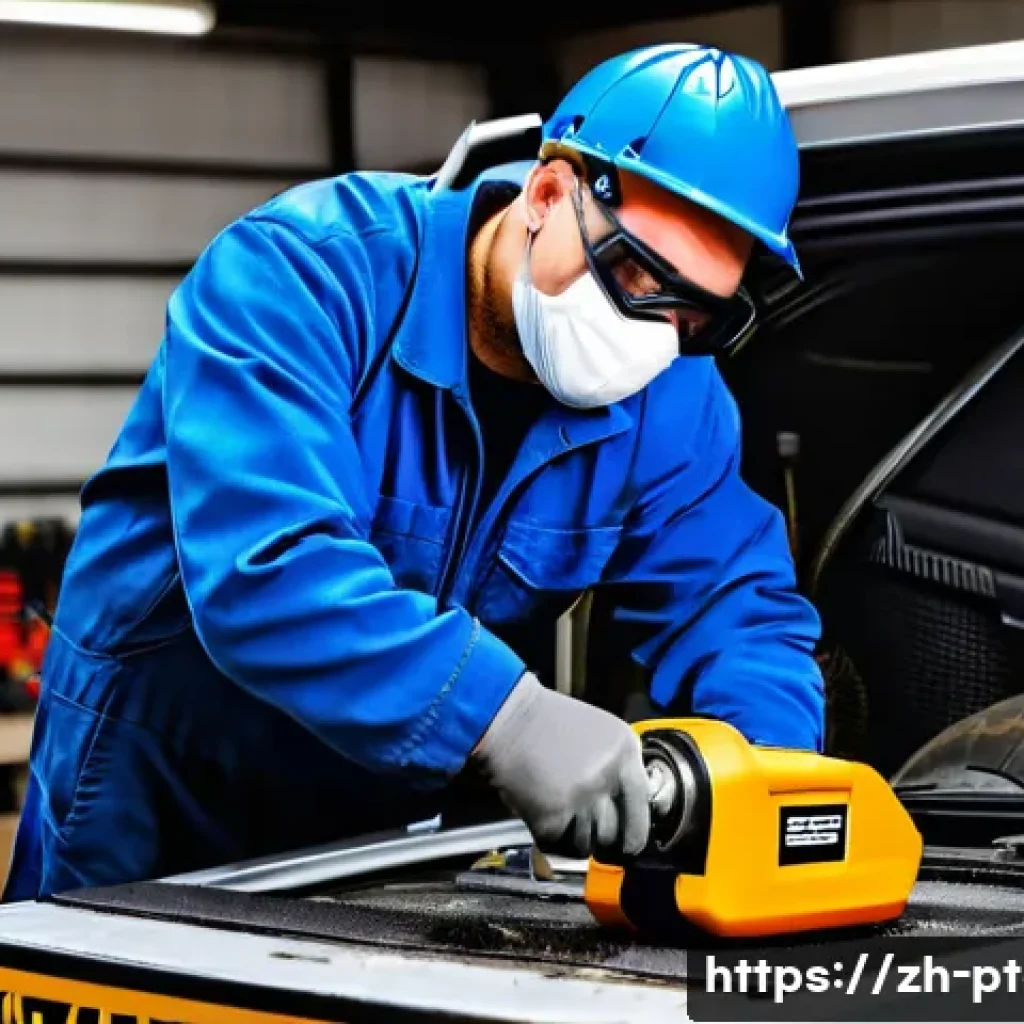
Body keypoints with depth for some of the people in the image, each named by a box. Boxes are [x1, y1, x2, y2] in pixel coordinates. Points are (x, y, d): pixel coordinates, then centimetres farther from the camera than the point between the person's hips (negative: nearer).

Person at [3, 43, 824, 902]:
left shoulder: (672, 398, -10)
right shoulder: (304, 272, -28)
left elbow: (734, 602, -6)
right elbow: (264, 569, -40)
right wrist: (501, 714, -51)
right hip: (159, 801, -4)